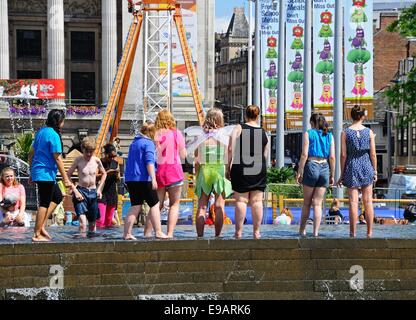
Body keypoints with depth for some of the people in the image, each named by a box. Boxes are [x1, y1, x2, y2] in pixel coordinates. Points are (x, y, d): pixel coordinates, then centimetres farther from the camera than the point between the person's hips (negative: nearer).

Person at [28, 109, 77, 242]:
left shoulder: (41, 131, 11)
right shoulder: (53, 135, -16)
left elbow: (31, 154, 16)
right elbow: (57, 158, -17)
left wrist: (32, 173, 24)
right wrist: (66, 179, -14)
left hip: (37, 171, 9)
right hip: (46, 173, -9)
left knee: (57, 196, 18)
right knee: (44, 203, -2)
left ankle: (41, 226, 12)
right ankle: (37, 234, 2)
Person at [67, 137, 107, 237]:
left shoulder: (96, 161, 0)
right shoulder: (78, 160, -8)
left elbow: (104, 174, 18)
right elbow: (67, 175, -6)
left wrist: (99, 189, 10)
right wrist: (75, 191, -12)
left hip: (93, 192, 4)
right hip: (81, 191, -4)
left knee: (93, 219, 12)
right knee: (82, 218, -23)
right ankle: (82, 235, -30)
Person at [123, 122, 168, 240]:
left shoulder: (134, 143, 19)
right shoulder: (148, 143, -7)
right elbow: (149, 162, -18)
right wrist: (153, 179, -24)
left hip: (130, 178, 8)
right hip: (143, 179, -8)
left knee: (135, 206, 7)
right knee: (154, 204, 2)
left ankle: (127, 233, -1)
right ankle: (158, 232, 1)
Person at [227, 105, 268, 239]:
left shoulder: (238, 129, -3)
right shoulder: (263, 133, 8)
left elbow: (231, 149, -9)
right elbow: (265, 155, 12)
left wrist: (228, 166, -2)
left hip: (241, 168, -3)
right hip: (259, 168, 3)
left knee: (241, 200, 0)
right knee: (257, 201, 5)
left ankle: (238, 232, 1)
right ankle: (256, 232, 7)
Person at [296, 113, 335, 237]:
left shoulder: (308, 134, 0)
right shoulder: (329, 136, 8)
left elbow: (304, 155, -7)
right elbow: (332, 157, 5)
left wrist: (299, 172, -4)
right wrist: (332, 175, 10)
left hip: (311, 166, -2)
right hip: (324, 168, 2)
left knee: (307, 202, 11)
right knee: (318, 203, 5)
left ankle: (302, 230, 16)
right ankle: (315, 232, -2)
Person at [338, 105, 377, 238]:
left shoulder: (345, 132, -4)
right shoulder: (369, 132, -1)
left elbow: (343, 155, -4)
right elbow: (373, 154, -1)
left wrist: (342, 174, 1)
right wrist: (375, 171, 9)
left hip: (352, 168, -1)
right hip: (366, 167, 1)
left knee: (353, 202, -1)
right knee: (368, 202, 7)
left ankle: (353, 233, -1)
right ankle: (369, 232, 8)